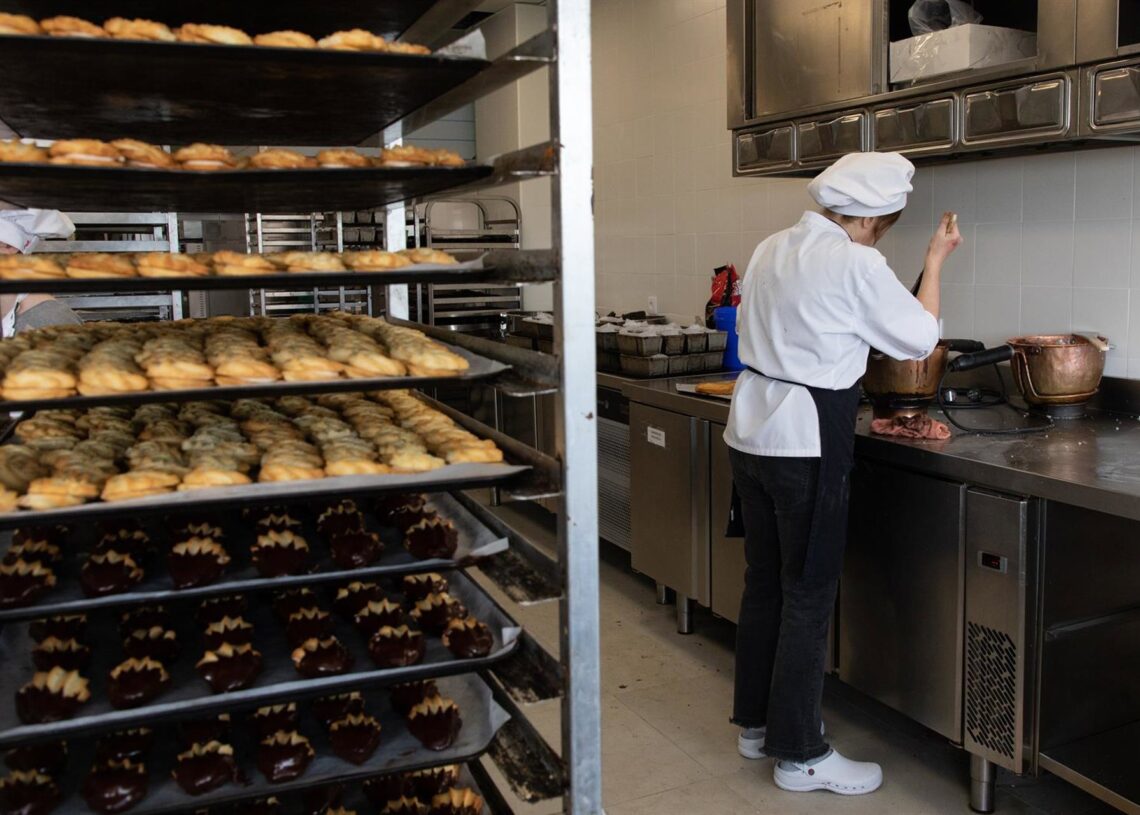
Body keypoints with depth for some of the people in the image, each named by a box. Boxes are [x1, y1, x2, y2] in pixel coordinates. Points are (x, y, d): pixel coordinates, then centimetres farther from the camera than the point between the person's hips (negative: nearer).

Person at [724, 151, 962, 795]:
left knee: (764, 581, 17)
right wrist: (936, 261, 7)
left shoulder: (772, 250, 9)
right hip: (806, 443, -8)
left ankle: (756, 723, 31)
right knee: (809, 596, 3)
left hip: (752, 432, 8)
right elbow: (921, 338, -3)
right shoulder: (855, 265, -15)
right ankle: (800, 754, 14)